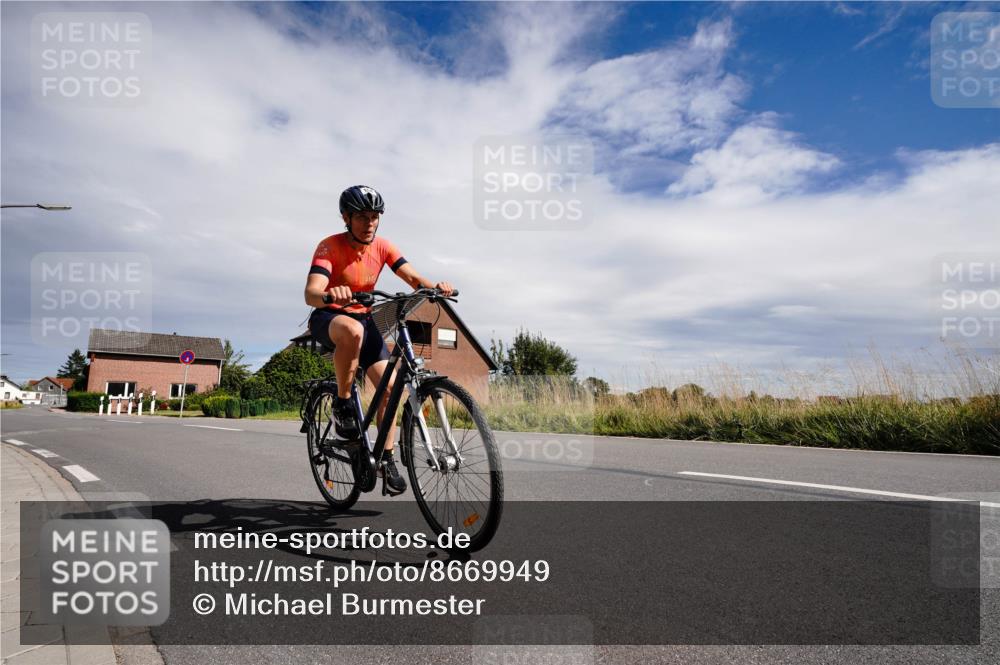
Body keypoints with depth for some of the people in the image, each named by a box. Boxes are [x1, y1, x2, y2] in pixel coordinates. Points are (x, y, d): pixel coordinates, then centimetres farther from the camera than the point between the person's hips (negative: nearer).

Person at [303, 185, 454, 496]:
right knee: (353, 330, -41)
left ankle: (386, 459, 5)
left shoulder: (383, 247, -6)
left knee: (389, 385, -9)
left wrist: (435, 287, -39)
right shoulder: (330, 246, -20)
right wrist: (329, 295, -57)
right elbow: (310, 294, -33)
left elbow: (412, 277, -16)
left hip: (364, 319, 5)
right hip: (328, 319, -5)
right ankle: (342, 403, -20)